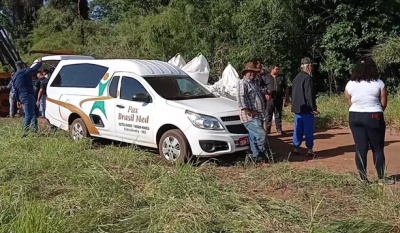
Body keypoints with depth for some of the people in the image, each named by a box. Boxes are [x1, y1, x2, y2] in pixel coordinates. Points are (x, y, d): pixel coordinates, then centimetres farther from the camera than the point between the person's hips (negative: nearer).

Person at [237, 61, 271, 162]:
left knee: (254, 138, 13)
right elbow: (241, 98, -18)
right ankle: (267, 155, -5)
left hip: (258, 115, 9)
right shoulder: (243, 83, -7)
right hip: (251, 117, -9)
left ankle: (256, 157, 18)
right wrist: (246, 110, -23)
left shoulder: (254, 83, 22)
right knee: (261, 134, -15)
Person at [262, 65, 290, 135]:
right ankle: (268, 129, 11)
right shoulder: (265, 77, 5)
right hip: (269, 99, -2)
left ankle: (279, 129, 15)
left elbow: (286, 89, 12)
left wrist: (287, 100, 7)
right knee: (268, 115, 2)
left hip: (279, 99, 2)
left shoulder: (282, 77, 12)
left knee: (278, 115, 8)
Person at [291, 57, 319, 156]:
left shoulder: (296, 78, 12)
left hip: (297, 108, 8)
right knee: (308, 130, -1)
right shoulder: (308, 78, -15)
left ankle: (296, 148, 14)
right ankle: (309, 149, 3)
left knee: (298, 129, 11)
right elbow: (309, 94, -18)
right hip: (306, 108, -8)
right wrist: (313, 108, -14)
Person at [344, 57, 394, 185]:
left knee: (360, 148, 6)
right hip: (373, 117, -3)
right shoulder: (378, 83, -8)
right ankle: (381, 178, 16)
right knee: (378, 148, 10)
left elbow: (350, 102, 3)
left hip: (354, 117, 3)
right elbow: (383, 103, -2)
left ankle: (363, 179, 10)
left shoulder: (350, 84, -1)